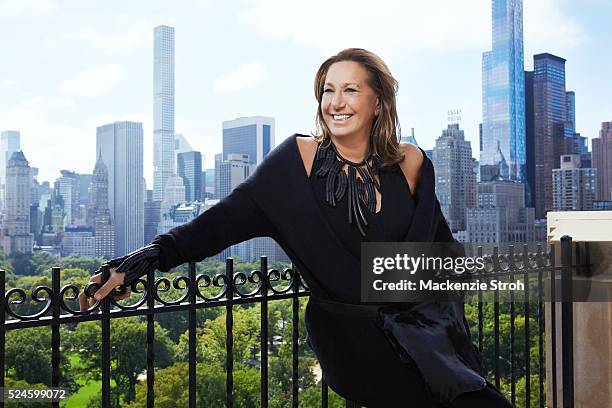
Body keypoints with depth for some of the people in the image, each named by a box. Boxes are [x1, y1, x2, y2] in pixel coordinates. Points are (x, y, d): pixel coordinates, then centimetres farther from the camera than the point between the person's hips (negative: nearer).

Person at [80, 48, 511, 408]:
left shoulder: (411, 162, 2)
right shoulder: (299, 158, -6)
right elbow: (229, 217, -12)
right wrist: (155, 254, -23)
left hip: (424, 322, 4)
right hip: (351, 330, -3)